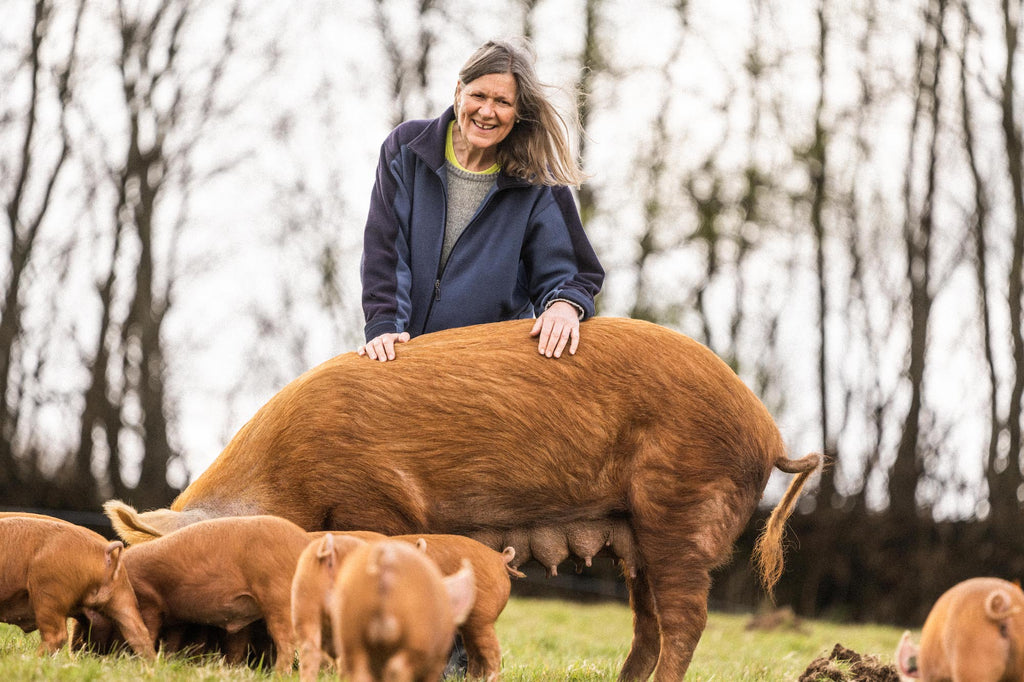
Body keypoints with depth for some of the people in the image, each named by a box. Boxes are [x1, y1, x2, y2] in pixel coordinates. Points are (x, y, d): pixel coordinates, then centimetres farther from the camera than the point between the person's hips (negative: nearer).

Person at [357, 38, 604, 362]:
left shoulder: (537, 183, 0)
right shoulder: (406, 149, 2)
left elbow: (565, 272, 4)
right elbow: (384, 247, -2)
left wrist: (564, 304, -20)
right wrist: (383, 325, -15)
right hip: (406, 347, -1)